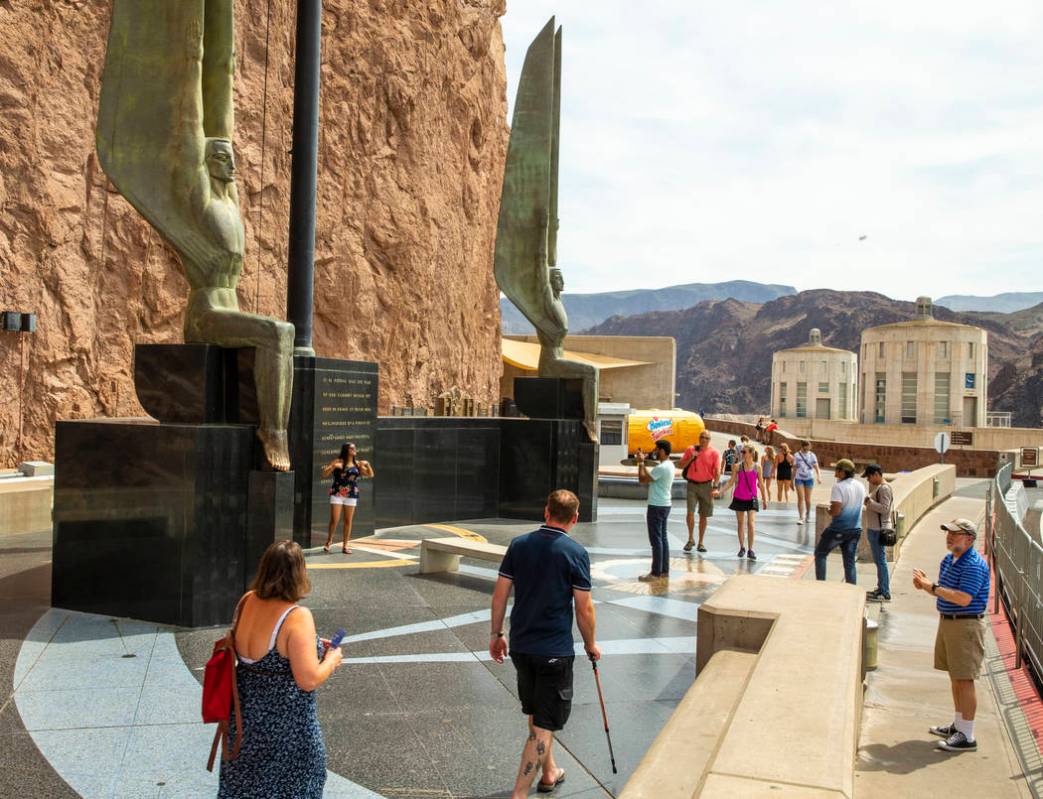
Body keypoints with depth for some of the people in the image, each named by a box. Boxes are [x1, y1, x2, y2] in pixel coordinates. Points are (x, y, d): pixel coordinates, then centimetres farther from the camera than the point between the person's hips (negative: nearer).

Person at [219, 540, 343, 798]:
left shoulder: (247, 601, -5)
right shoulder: (297, 617, -26)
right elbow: (308, 680, -26)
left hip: (246, 711, 6)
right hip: (284, 723, -6)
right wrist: (331, 660, -7)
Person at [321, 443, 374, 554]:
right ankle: (329, 541, 19)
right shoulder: (338, 462, -2)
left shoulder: (357, 464, 8)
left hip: (351, 496, 3)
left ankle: (345, 546, 14)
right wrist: (333, 466, -19)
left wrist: (367, 465, -5)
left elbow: (370, 475, 11)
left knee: (348, 521, 5)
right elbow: (324, 474, -4)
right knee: (334, 520, -5)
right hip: (337, 494, -3)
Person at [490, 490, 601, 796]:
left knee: (536, 715, 23)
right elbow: (584, 609, -9)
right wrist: (590, 645, 7)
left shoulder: (519, 544, -1)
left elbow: (500, 593, 2)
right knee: (543, 726, 2)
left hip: (520, 646, 5)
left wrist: (496, 634, 13)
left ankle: (549, 772, 42)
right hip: (555, 651, -5)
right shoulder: (576, 553, -12)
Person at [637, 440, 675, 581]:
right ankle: (664, 570, 19)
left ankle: (656, 573, -3)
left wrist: (641, 462, -6)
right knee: (663, 538, 13)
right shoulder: (669, 465, 11)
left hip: (656, 507, -10)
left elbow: (642, 479, -17)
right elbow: (650, 477, 17)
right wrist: (643, 463, 15)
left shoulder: (661, 468, -20)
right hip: (665, 505, 10)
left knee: (656, 540, -6)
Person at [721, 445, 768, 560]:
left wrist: (765, 500, 6)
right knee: (740, 523, 11)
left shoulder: (757, 467, -3)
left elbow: (761, 485, 5)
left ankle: (750, 550, -4)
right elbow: (731, 482, 1)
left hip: (751, 499, -1)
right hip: (739, 498, 2)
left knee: (751, 523, -11)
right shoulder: (738, 467, -2)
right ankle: (742, 548, 24)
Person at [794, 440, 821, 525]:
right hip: (799, 479, 0)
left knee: (807, 499, 8)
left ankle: (808, 516, 28)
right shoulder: (797, 455, 0)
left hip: (809, 478, 0)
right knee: (800, 498, -10)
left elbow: (816, 467, -7)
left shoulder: (812, 455, -1)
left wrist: (819, 477, -23)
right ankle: (801, 517, -10)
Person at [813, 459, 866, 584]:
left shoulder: (839, 487, -18)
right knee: (850, 562, 12)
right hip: (855, 529, 6)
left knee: (820, 553, 11)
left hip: (839, 529, -6)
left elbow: (835, 510, -24)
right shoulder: (861, 486, 6)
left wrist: (829, 510, -3)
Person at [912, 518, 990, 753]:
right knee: (955, 677, 17)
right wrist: (926, 585, 0)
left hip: (966, 625, -10)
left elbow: (963, 598, -27)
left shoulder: (974, 565, -19)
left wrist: (932, 587, -23)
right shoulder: (948, 560, 11)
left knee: (964, 680, -4)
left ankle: (967, 736, 3)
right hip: (947, 622, 10)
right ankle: (958, 725, 29)